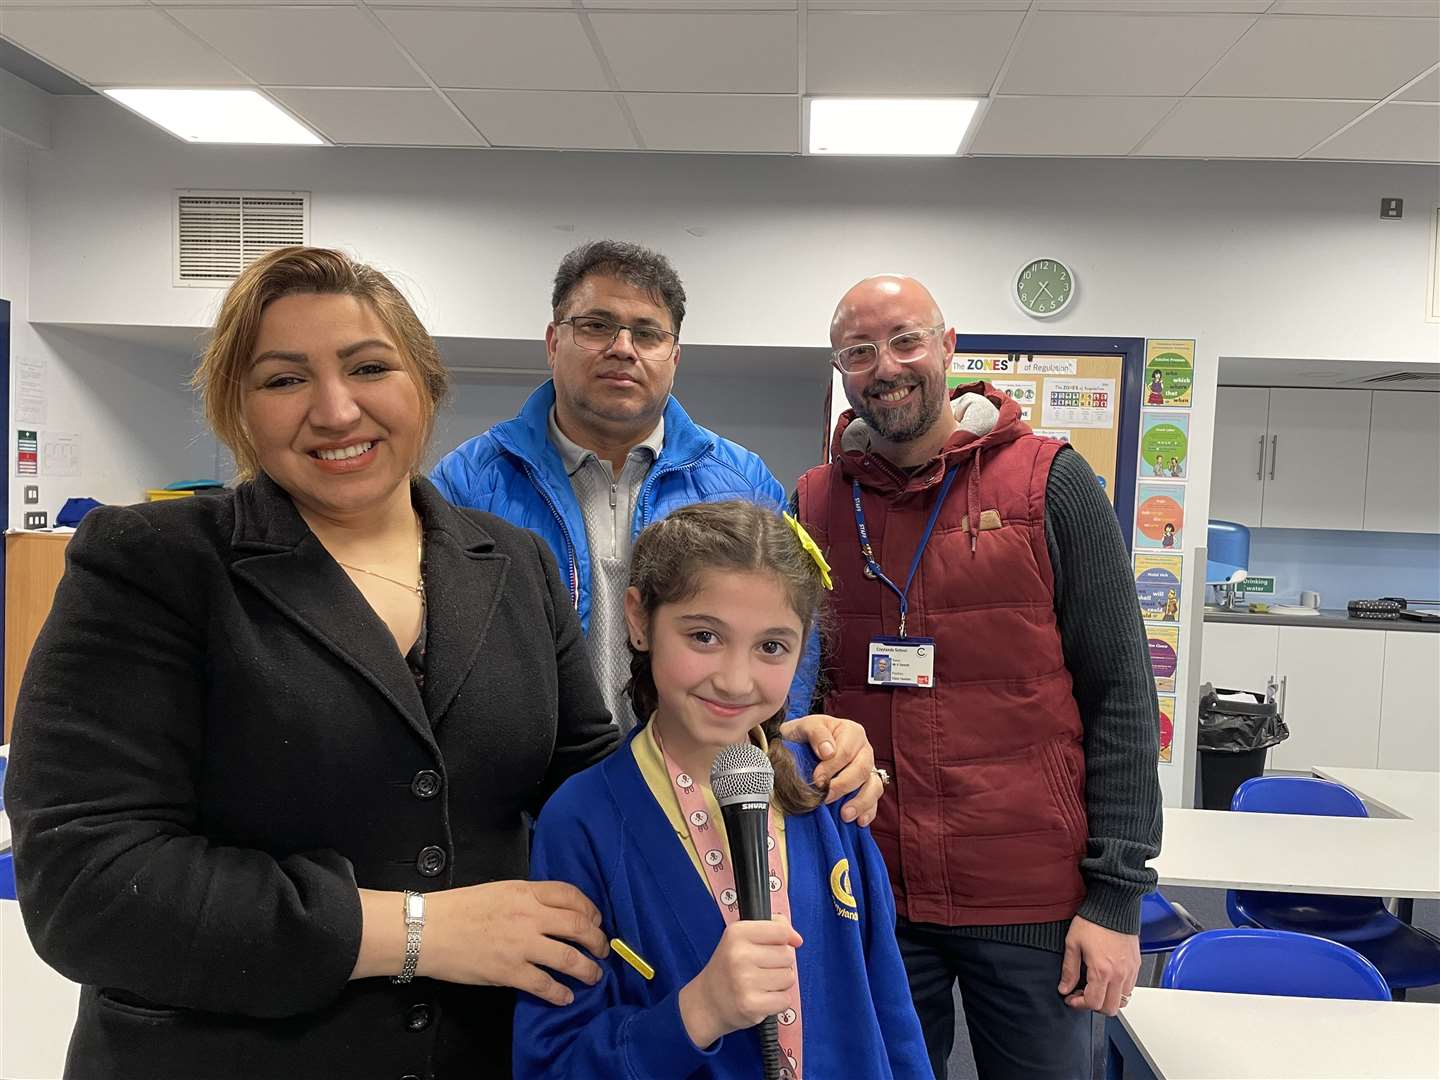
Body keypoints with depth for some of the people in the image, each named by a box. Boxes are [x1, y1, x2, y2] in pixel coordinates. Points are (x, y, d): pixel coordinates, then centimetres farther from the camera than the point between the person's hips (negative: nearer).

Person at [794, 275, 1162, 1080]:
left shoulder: (1050, 484, -5)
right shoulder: (815, 503, 3)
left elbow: (1120, 697, -5)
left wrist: (1117, 897, -7)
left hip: (1035, 901, -2)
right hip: (865, 898, 3)